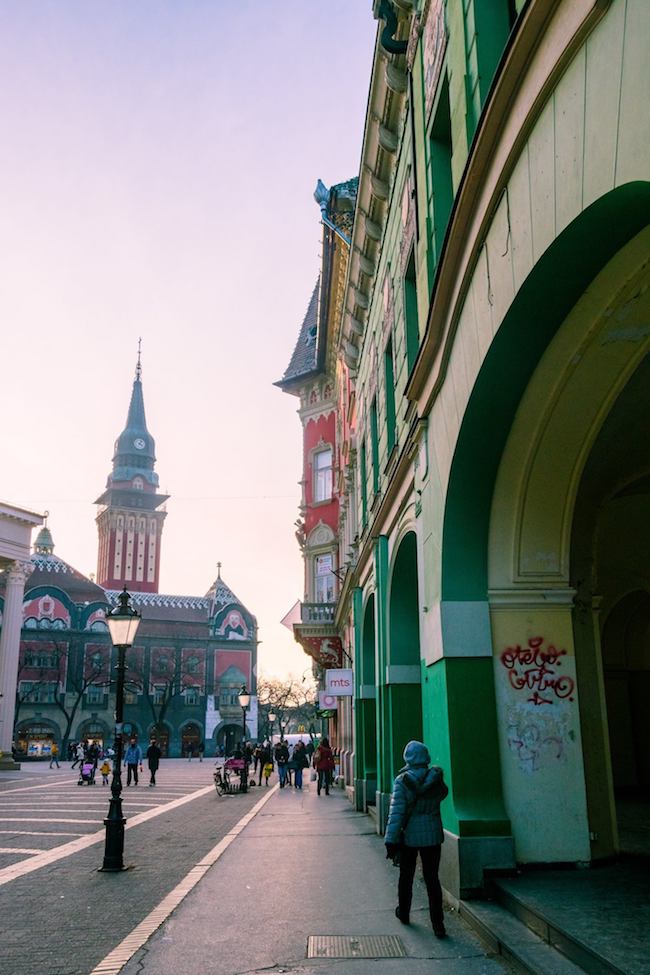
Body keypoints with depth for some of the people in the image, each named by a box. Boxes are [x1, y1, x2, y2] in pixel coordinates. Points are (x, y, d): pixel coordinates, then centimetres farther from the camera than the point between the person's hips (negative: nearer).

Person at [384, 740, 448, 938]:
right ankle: (438, 924, 4)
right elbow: (443, 793, 14)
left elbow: (396, 812, -17)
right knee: (432, 879, 7)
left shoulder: (402, 780, -16)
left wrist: (391, 841, -14)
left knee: (406, 876, 18)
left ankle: (403, 912, 35)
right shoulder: (436, 777, -8)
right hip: (432, 836, 2)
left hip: (409, 836, -1)